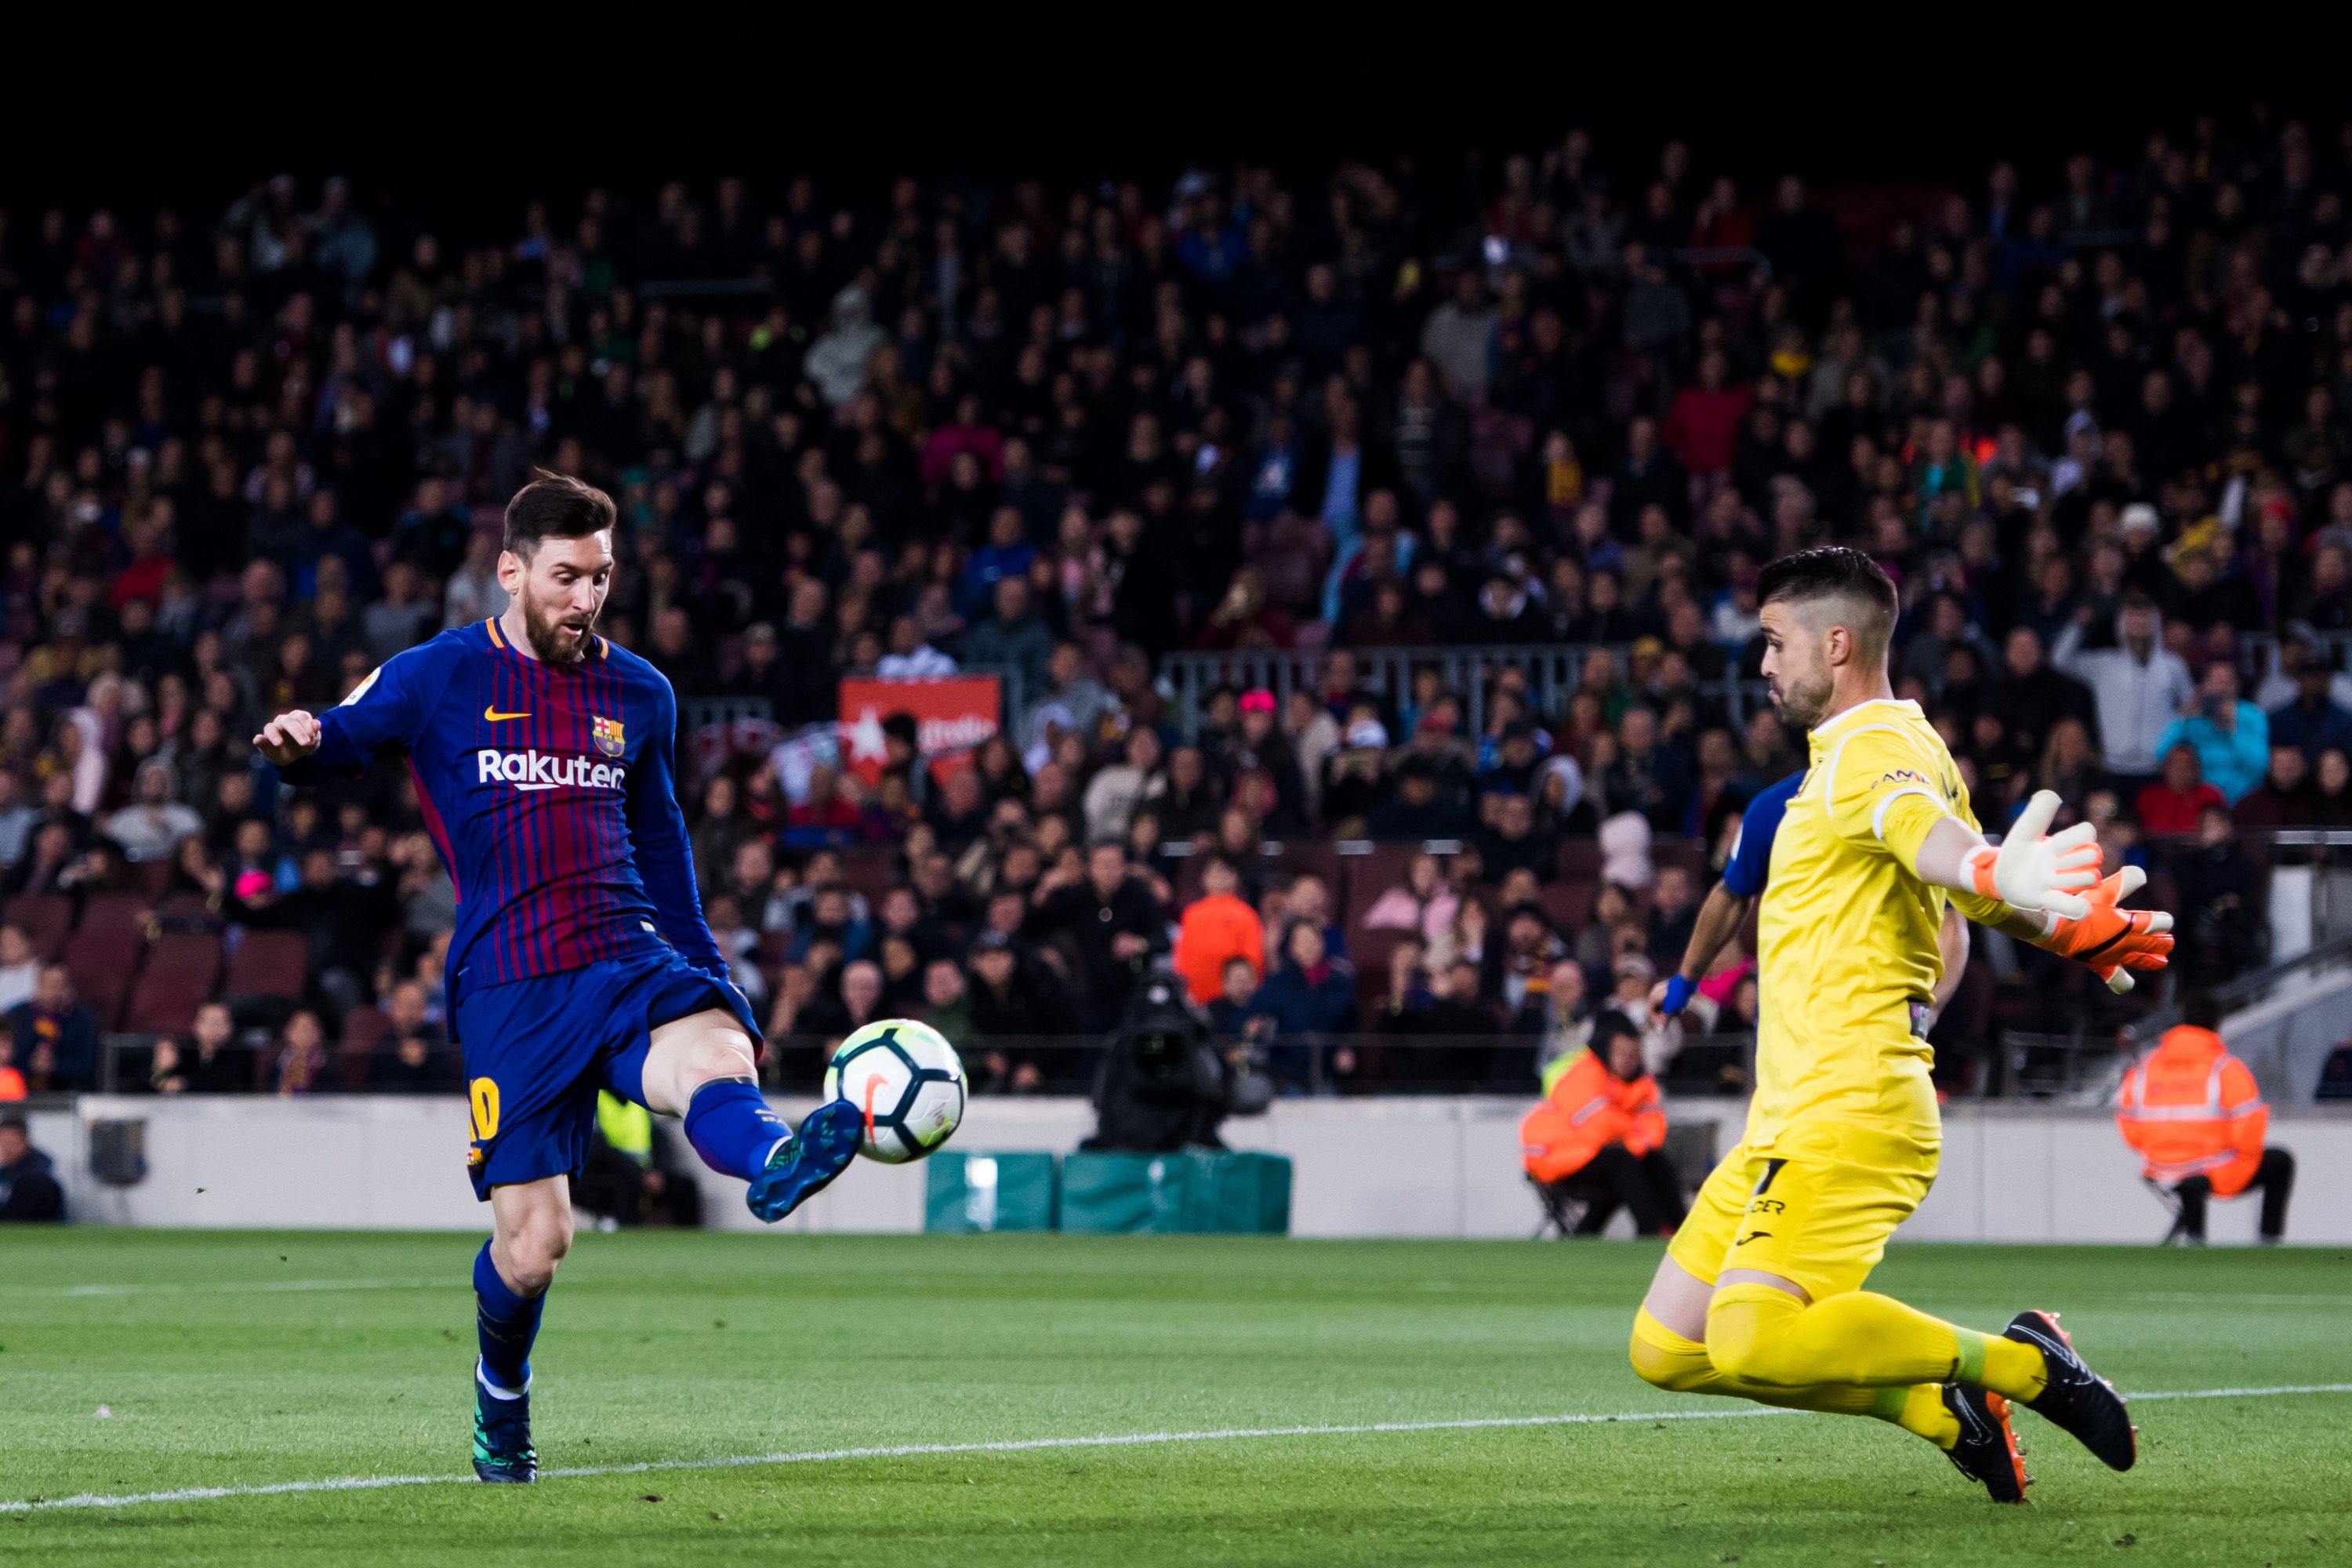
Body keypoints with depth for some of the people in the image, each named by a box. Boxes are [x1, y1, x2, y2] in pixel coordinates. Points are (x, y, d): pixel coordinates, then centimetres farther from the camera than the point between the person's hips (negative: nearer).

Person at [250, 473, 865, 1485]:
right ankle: (501, 1392, 27)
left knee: (717, 1059, -34)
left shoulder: (638, 695, 16)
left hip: (632, 963, 2)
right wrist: (297, 746, -20)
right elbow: (343, 738, 6)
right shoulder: (440, 679, 5)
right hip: (507, 990, -2)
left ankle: (773, 1165, -68)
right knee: (533, 1243, -4)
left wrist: (707, 972, 24)